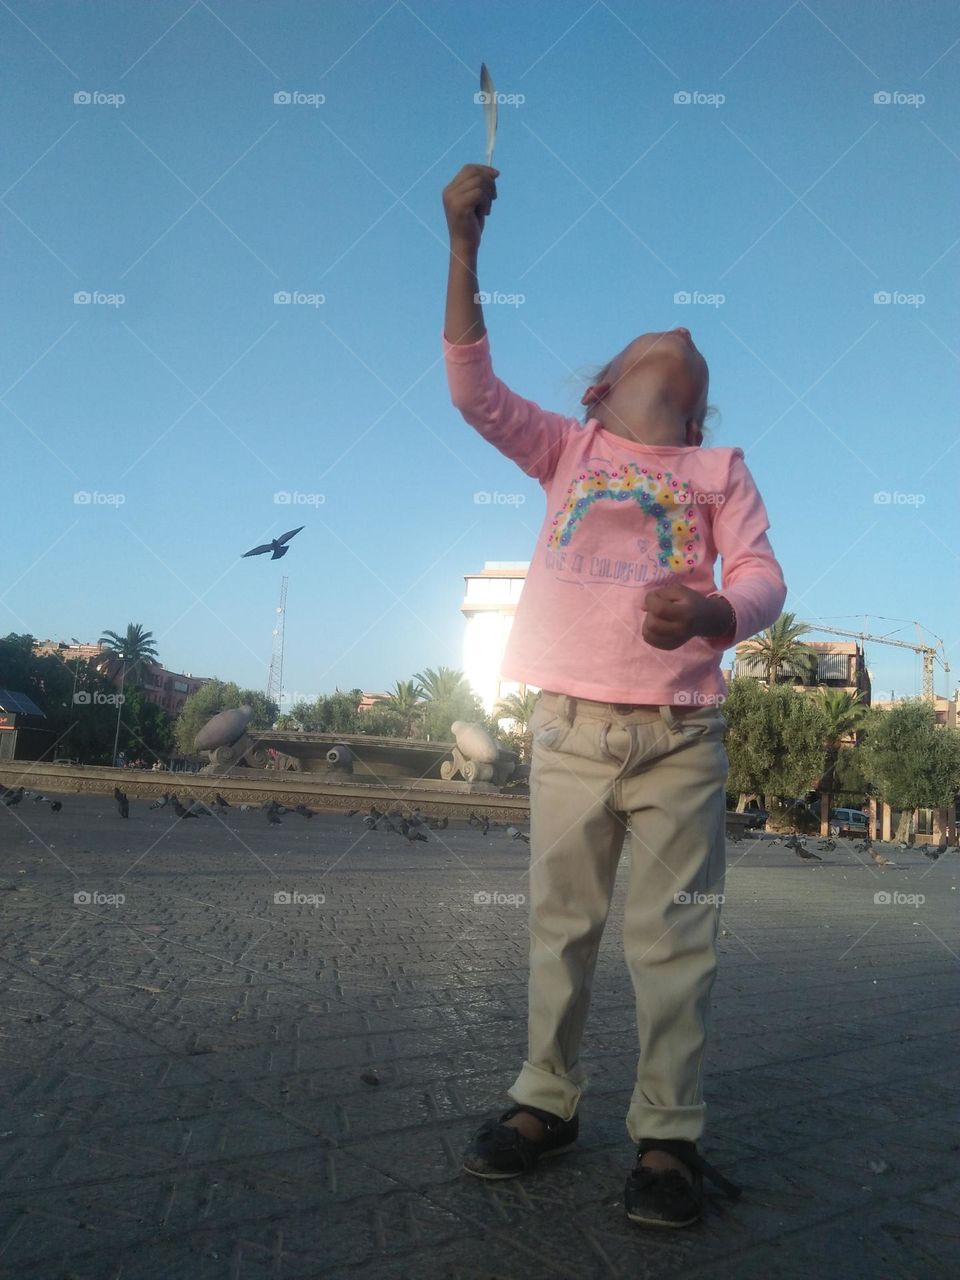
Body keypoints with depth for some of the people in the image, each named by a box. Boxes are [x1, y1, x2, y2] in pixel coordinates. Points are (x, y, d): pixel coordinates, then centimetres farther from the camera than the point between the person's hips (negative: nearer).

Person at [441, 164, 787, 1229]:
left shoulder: (719, 469, 14)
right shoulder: (569, 450, 15)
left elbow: (763, 575, 3)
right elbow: (473, 387, 5)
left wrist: (713, 610, -22)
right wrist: (464, 243, -1)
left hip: (681, 735, 0)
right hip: (569, 728, 1)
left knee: (673, 937, 0)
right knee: (559, 923, 8)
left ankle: (667, 1135, 12)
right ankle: (546, 1101, 23)